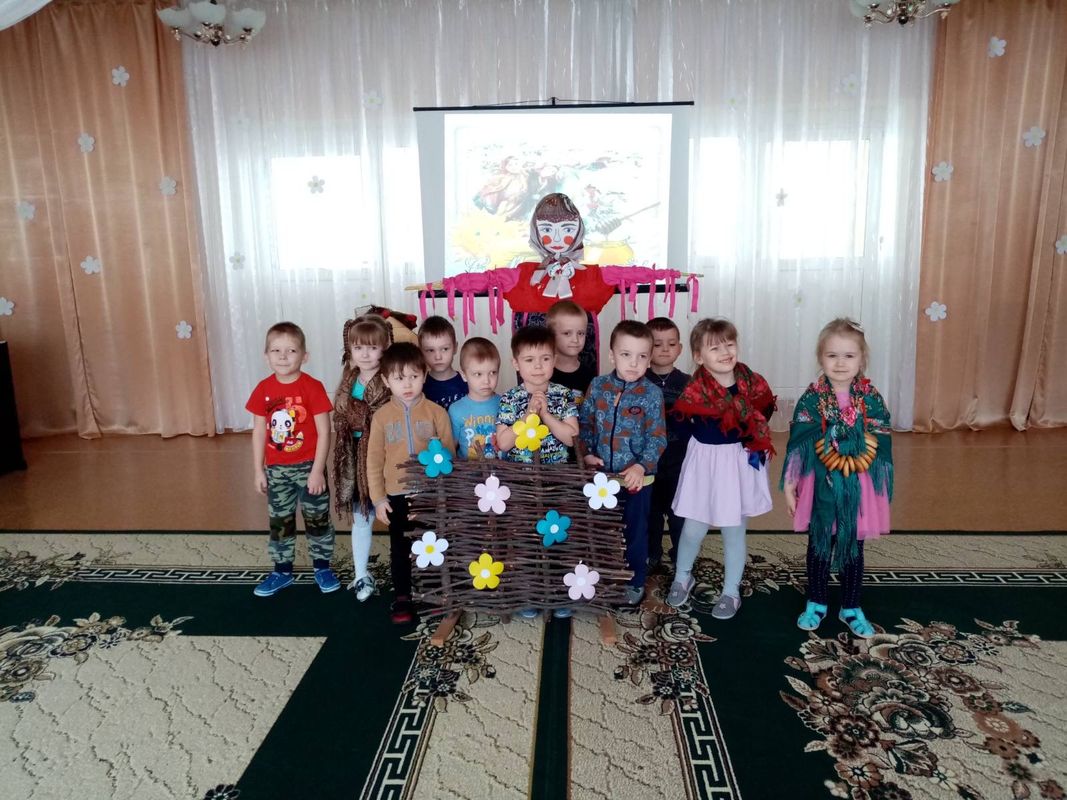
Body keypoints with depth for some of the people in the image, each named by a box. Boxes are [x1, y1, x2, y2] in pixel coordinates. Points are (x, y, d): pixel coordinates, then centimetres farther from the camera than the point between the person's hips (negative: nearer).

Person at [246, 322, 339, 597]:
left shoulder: (312, 387, -14)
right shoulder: (263, 389, -2)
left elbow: (324, 432, -13)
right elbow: (258, 432, 4)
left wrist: (317, 470, -15)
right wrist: (258, 470, 3)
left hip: (308, 468, -3)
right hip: (276, 470, 4)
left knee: (318, 519, 9)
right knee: (280, 522, 14)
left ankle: (322, 567, 26)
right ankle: (282, 571, 29)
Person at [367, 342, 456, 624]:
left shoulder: (436, 412, -6)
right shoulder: (381, 416, -3)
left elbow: (448, 454, -2)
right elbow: (374, 459, 1)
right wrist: (378, 498, -2)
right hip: (397, 495, 1)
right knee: (400, 549, 12)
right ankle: (402, 598, 27)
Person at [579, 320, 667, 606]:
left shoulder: (651, 393, -11)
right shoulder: (598, 386, -4)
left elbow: (657, 437, -12)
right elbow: (584, 424, 5)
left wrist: (641, 467, -23)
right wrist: (587, 453, -7)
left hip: (637, 477, -2)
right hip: (601, 475, 3)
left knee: (635, 530, 12)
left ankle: (635, 581, 32)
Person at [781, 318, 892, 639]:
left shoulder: (872, 399, -6)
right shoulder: (812, 399, -9)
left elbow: (882, 447, 0)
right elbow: (796, 444, -5)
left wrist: (883, 491, 1)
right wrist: (789, 486, -4)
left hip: (859, 487, 1)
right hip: (820, 486, -1)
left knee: (853, 548, 14)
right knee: (819, 545, 14)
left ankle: (851, 608, 31)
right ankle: (816, 604, 31)